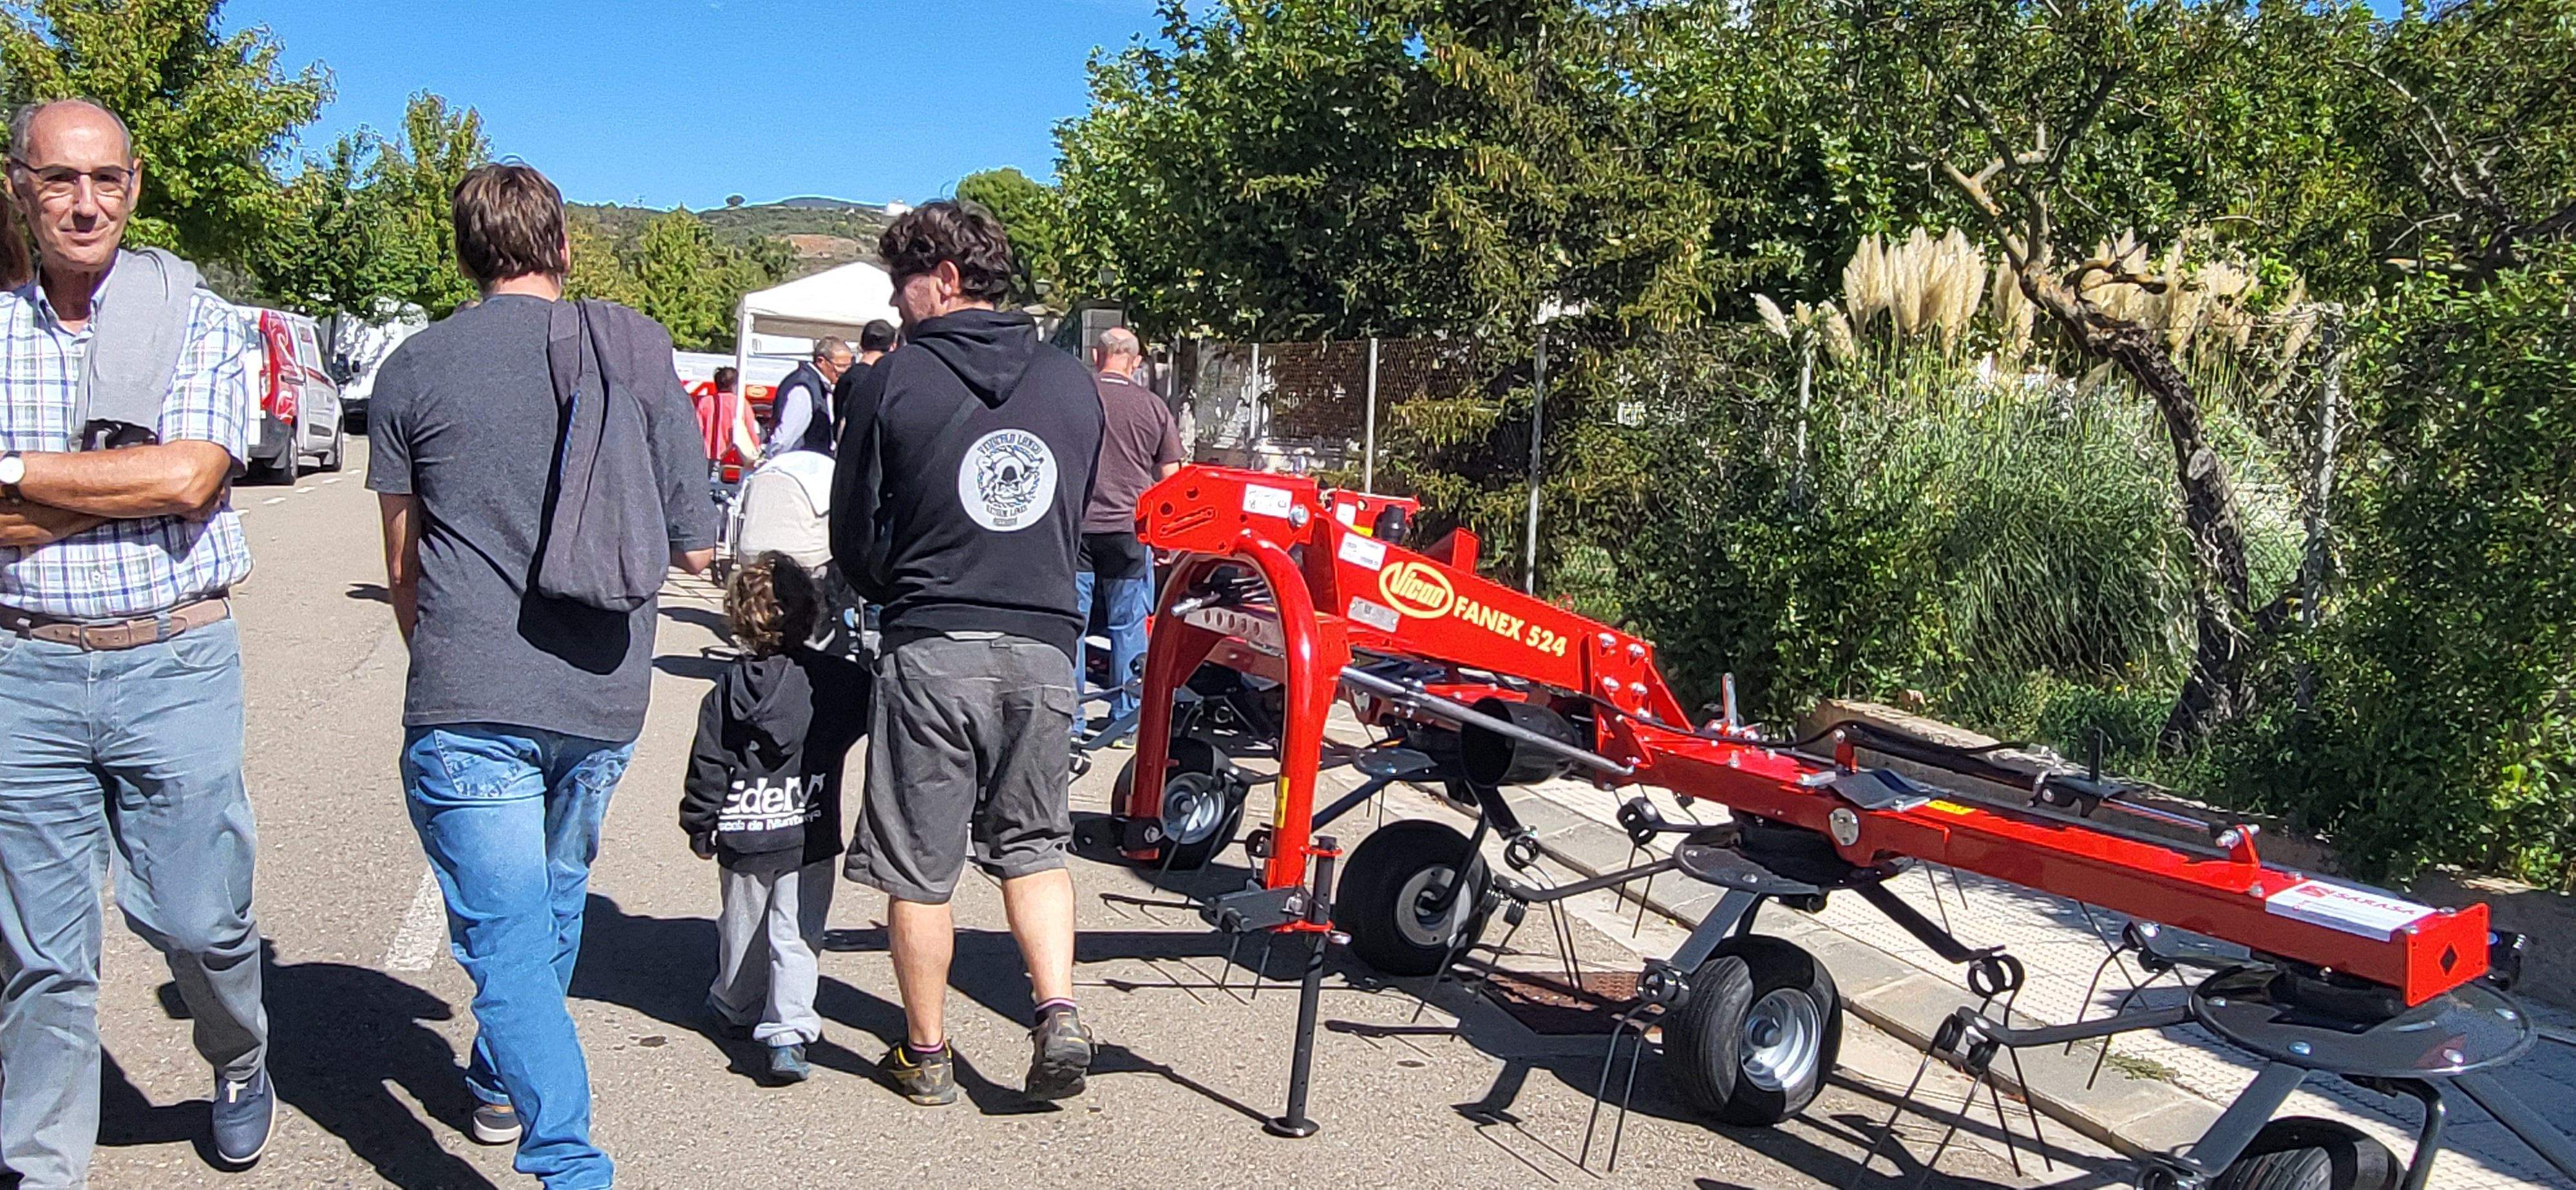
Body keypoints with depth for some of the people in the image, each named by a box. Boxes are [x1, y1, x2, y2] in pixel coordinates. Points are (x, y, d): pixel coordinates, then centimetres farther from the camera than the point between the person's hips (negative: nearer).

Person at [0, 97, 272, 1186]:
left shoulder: (200, 322, 0)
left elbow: (189, 477, -14)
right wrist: (129, 483, -13)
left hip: (174, 664, -1)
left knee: (201, 920, 4)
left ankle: (242, 1066, 35)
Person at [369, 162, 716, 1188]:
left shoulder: (414, 367, 3)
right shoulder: (637, 346, 3)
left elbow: (403, 566, 11)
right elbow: (695, 548, 4)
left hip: (470, 706, -3)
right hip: (605, 695, 3)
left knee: (505, 934, 0)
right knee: (554, 901, 23)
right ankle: (502, 1085, 42)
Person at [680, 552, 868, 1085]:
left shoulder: (729, 690, -3)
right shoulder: (839, 681, -8)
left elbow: (709, 767, 0)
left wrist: (700, 827, 9)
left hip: (743, 836, 2)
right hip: (810, 837, -2)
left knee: (742, 929, 20)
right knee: (796, 936, 1)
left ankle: (736, 1006, 40)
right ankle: (788, 1034, -9)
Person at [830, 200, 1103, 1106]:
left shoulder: (895, 379, -3)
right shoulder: (1073, 382, 9)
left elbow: (854, 535, 3)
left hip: (931, 649, -3)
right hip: (1046, 648, 4)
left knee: (920, 864, 9)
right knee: (1032, 844, 18)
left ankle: (926, 1055, 19)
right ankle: (1058, 1013, 3)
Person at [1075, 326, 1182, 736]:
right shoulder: (1154, 407, 4)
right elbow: (1170, 478, 7)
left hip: (1077, 528, -1)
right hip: (1130, 530, 1)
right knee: (1129, 625, 8)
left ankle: (1069, 718, 8)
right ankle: (1127, 714, 14)